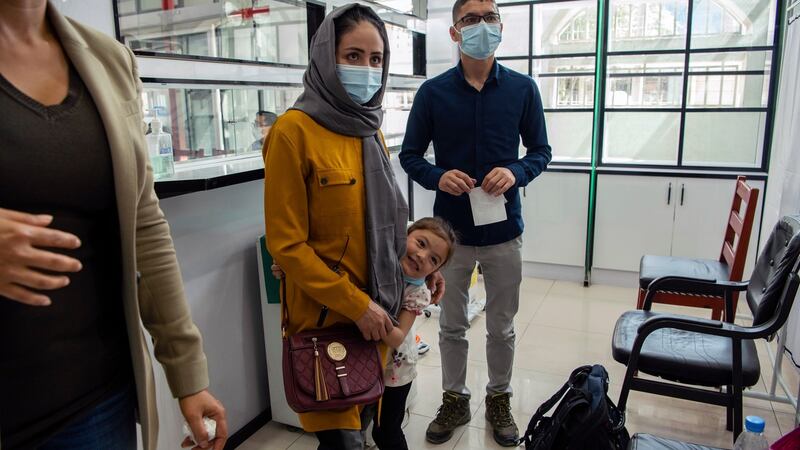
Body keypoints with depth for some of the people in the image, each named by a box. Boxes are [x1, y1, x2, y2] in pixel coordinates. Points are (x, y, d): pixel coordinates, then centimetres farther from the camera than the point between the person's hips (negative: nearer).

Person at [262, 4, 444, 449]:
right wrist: (355, 304, -16)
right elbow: (287, 244, -16)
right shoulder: (295, 131, -15)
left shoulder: (369, 129, 6)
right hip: (326, 314, -6)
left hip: (378, 306, 7)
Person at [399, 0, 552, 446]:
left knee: (502, 327, 15)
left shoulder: (523, 88, -2)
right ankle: (455, 400, 35)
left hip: (504, 230, 1)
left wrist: (515, 172, -16)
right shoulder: (433, 92, -3)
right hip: (451, 229, 0)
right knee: (452, 326, 14)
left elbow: (541, 150, 5)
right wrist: (438, 177, -18)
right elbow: (410, 154, 2)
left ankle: (499, 400, 37)